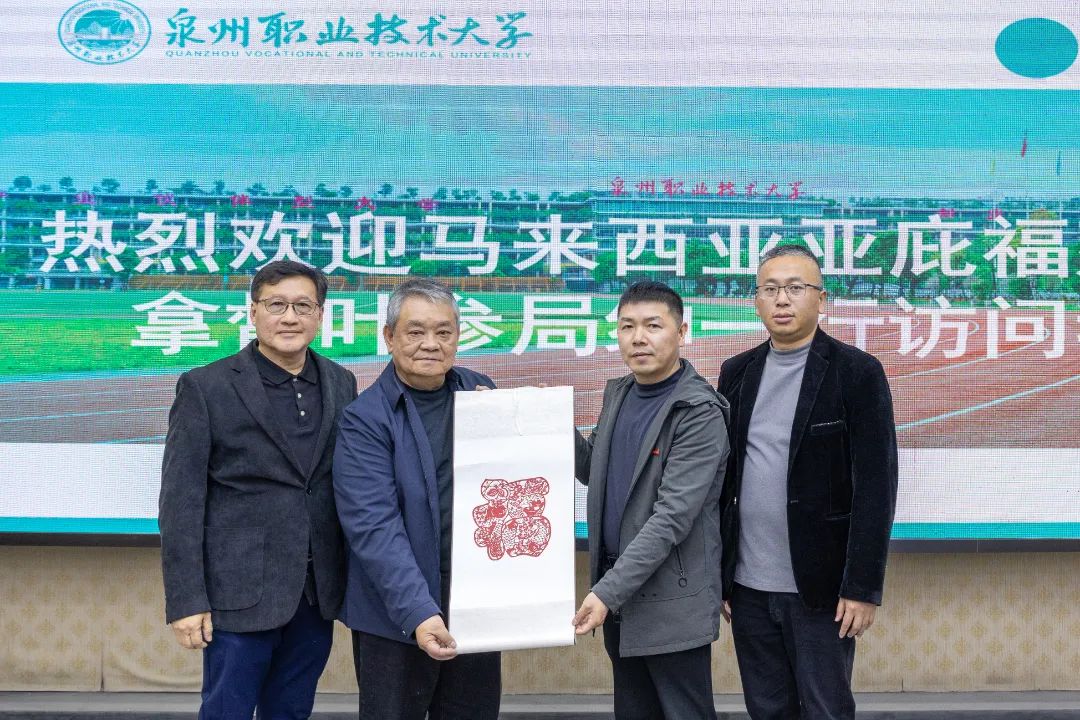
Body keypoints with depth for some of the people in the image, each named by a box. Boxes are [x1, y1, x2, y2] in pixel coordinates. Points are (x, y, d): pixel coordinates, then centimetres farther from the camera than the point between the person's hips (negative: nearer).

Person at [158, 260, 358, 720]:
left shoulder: (341, 384, 7)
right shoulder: (205, 387, -6)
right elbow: (180, 501, -8)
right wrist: (185, 600, -11)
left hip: (318, 592, 4)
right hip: (240, 593, -4)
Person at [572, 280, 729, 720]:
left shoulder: (700, 414, -17)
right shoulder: (617, 393, 7)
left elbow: (672, 517, -22)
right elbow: (594, 471, 15)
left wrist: (607, 591, -25)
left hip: (671, 601, -7)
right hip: (616, 592, 7)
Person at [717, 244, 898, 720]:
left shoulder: (857, 372, -6)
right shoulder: (736, 373, 8)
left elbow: (875, 487, -10)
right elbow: (722, 476, 10)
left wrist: (863, 587, -13)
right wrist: (715, 573, 7)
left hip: (820, 586, -4)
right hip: (748, 586, 4)